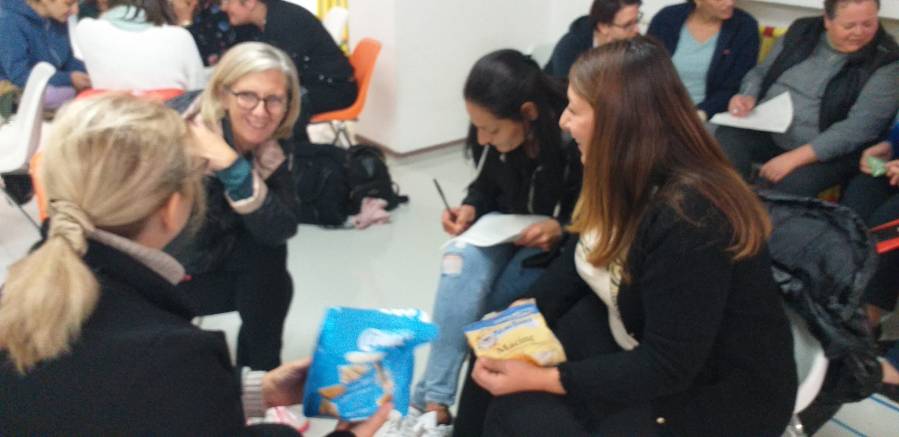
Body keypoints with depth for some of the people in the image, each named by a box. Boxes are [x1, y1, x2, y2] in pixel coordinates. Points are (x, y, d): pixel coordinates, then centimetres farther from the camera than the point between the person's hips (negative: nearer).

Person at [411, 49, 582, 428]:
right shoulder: (490, 135, -12)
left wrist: (561, 230, -34)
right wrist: (470, 209, -15)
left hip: (563, 242, -4)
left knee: (490, 305, -29)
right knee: (464, 259, -30)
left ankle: (433, 399, -7)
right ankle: (433, 399, -28)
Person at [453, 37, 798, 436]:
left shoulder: (689, 219, -32)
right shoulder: (625, 178, -5)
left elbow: (668, 368, -28)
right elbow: (578, 263, 6)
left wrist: (540, 378, -25)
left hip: (717, 392, -8)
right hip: (642, 347, 8)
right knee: (497, 361, -1)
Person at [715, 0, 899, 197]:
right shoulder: (802, 31, 7)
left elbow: (859, 128, -17)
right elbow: (761, 72, 18)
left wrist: (795, 157, -25)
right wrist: (748, 96, -7)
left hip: (825, 152, -4)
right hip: (765, 129, 4)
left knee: (791, 184, -34)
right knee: (726, 139, -27)